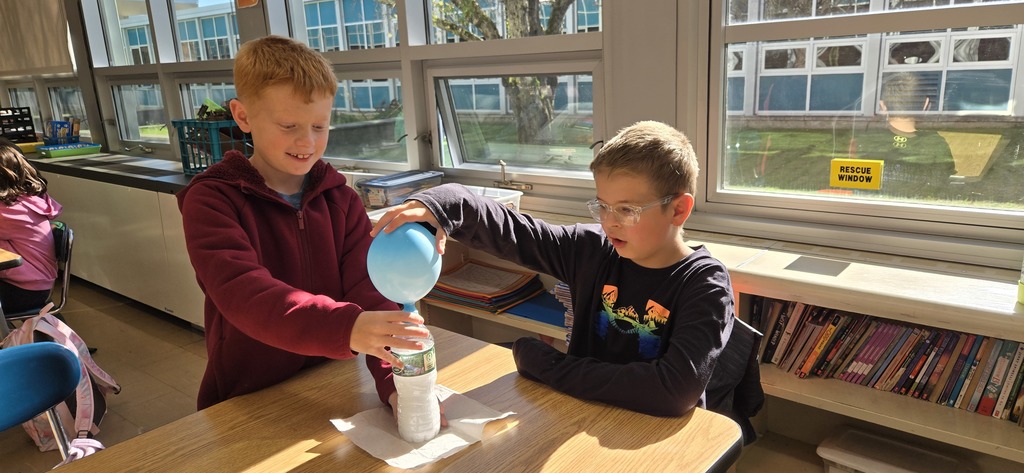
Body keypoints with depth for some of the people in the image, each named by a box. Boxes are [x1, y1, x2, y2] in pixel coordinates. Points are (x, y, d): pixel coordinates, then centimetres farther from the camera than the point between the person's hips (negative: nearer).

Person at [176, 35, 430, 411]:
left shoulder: (340, 200, 5)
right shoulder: (211, 201, -7)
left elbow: (368, 291, -6)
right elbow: (243, 293, -23)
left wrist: (396, 380, -21)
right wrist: (346, 328, -39)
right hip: (248, 402, -1)